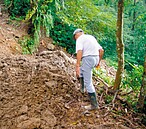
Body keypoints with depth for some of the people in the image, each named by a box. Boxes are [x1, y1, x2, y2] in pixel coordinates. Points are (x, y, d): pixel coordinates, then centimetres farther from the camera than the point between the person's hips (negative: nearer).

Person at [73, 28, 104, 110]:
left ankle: (94, 104, 5)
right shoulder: (91, 37, 20)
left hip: (88, 59, -8)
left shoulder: (80, 39, -4)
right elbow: (101, 50, 20)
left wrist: (77, 66, -24)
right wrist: (98, 62, 30)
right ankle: (82, 88, 38)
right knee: (81, 70, 35)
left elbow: (79, 52, -20)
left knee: (88, 83, 0)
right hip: (95, 59, 8)